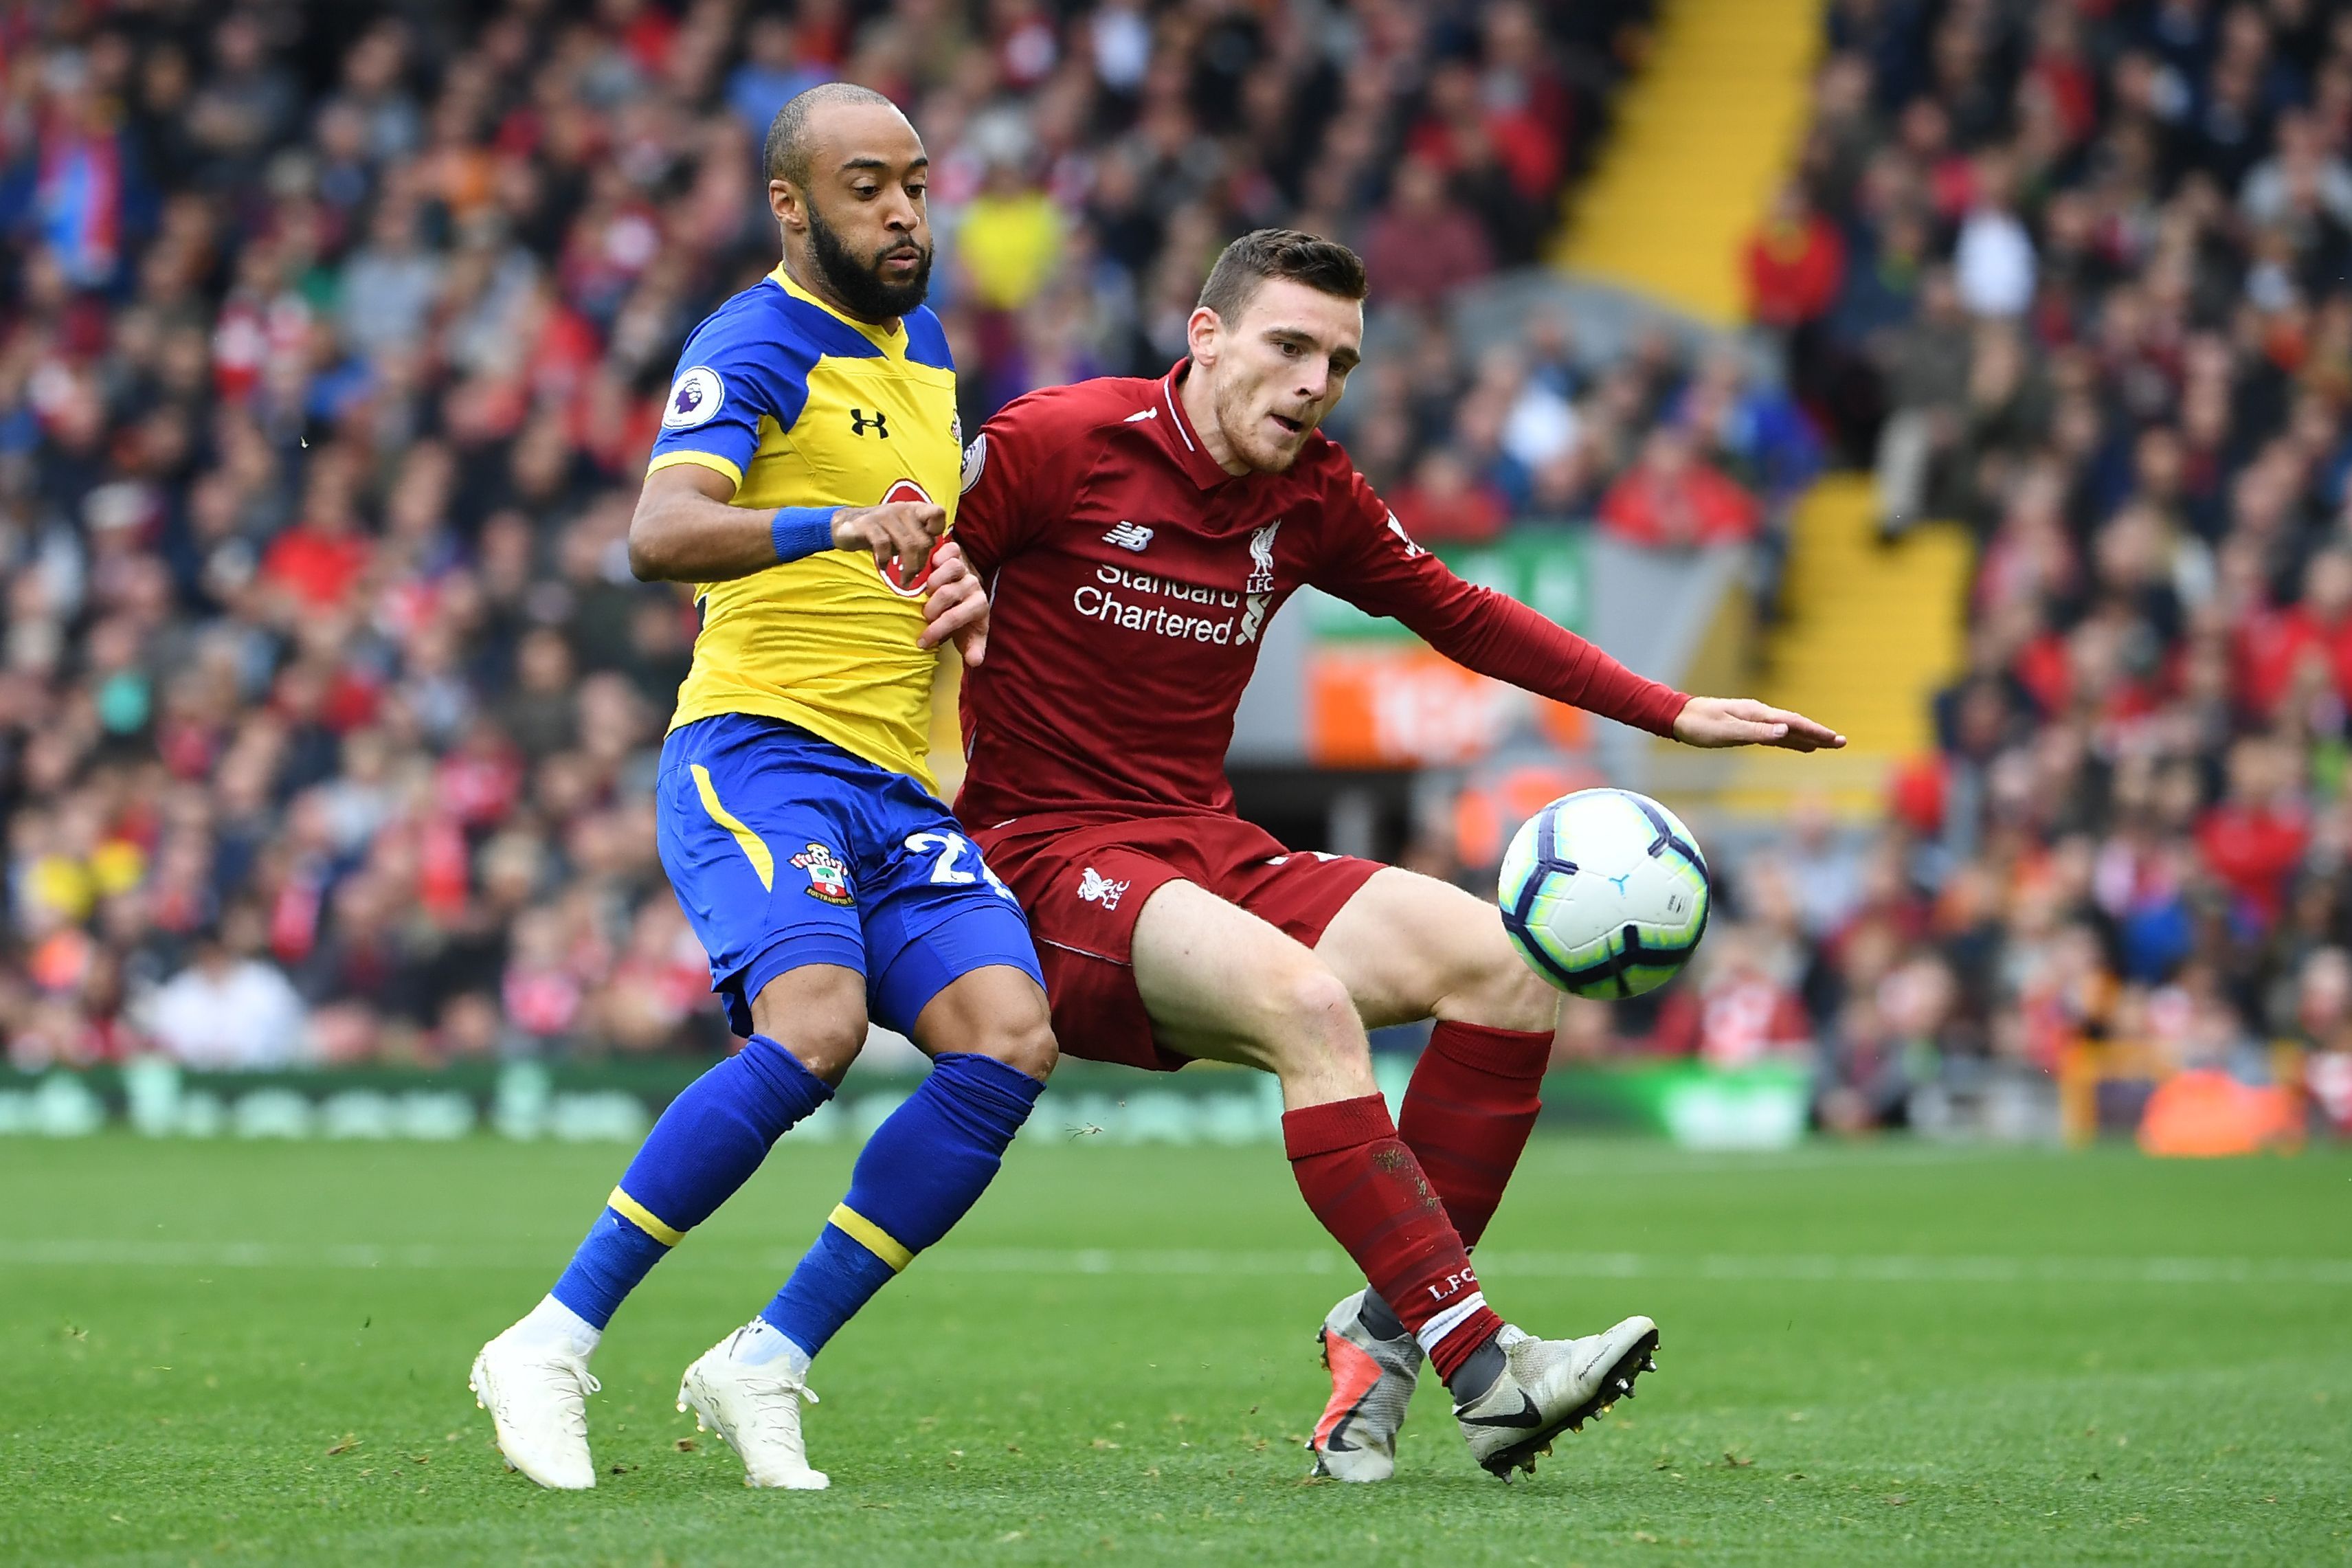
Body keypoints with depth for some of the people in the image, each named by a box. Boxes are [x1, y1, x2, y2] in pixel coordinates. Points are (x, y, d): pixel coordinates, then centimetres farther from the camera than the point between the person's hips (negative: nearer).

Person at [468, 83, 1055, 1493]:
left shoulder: (922, 342, 19)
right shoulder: (757, 347, -7)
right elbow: (662, 532, -25)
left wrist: (964, 585, 11)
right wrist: (834, 524, -42)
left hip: (901, 784, 7)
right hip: (759, 749, -7)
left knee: (1009, 1042, -14)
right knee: (816, 1025, -30)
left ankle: (766, 1365, -8)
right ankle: (553, 1348, -19)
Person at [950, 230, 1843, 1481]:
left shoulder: (1313, 498, 8)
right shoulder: (1057, 441, -8)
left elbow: (1462, 615, 20)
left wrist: (1671, 714, 16)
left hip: (1211, 854, 7)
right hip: (1051, 861, -7)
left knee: (1502, 963, -13)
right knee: (1306, 999, -33)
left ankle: (1389, 1326, -7)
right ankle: (1482, 1368, -35)